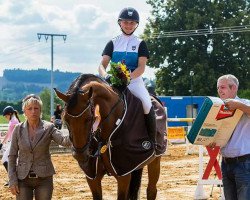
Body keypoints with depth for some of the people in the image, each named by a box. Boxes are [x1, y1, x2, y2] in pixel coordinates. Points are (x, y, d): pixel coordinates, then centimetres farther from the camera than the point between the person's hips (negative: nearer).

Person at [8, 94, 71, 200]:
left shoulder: (48, 128, -5)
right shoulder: (18, 129, -2)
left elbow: (64, 141, -22)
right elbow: (12, 156, 2)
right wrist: (12, 180, -5)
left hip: (44, 178, -1)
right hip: (23, 178, 1)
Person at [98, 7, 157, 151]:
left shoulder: (140, 44, 6)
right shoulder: (113, 43, 11)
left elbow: (141, 68, -7)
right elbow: (102, 65, 1)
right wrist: (106, 76, -24)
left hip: (135, 82, -2)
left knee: (148, 107, -26)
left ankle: (152, 143, -13)